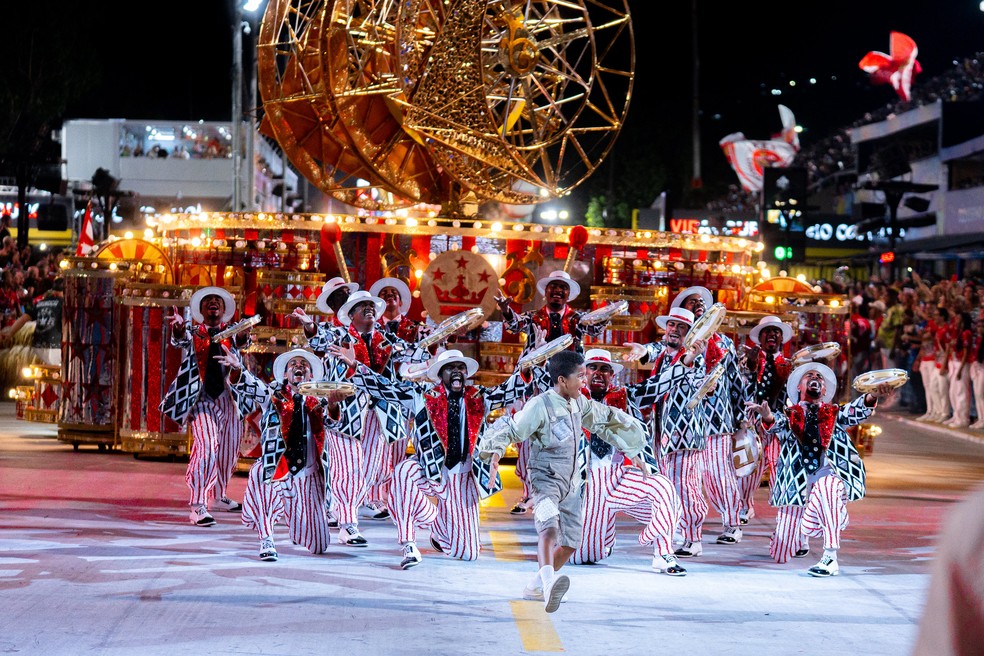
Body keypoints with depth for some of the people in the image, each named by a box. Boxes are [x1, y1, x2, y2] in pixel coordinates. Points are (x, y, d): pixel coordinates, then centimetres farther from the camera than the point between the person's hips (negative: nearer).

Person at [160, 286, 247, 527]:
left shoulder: (231, 332, 8)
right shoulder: (193, 332, 3)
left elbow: (242, 340, -14)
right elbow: (180, 340, -19)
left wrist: (242, 338, -39)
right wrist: (178, 329, -42)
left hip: (228, 397, 4)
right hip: (202, 397, -4)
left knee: (229, 448, 16)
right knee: (206, 446, -19)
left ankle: (220, 497, 37)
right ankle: (198, 506, -19)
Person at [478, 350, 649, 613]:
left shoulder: (580, 403, 7)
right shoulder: (540, 406, -14)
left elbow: (607, 420, 22)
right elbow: (508, 428, -14)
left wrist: (631, 451, 27)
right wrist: (495, 451, -33)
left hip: (571, 484, 8)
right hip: (546, 480, -8)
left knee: (570, 544, 13)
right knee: (549, 527, -33)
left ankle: (535, 587, 32)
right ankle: (549, 582, -57)